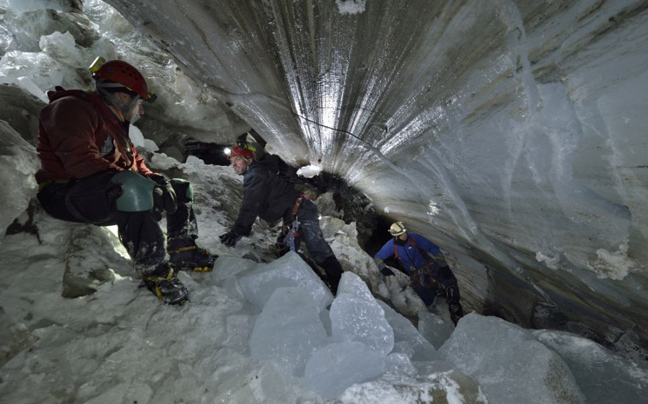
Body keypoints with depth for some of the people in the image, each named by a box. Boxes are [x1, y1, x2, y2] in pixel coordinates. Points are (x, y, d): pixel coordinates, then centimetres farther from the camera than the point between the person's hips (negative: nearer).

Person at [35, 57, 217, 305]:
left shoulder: (116, 125, 19)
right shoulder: (71, 108, -8)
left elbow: (136, 164, 13)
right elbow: (80, 160, -24)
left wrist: (156, 179, -5)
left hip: (114, 198, 9)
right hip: (65, 192, -9)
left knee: (179, 189, 6)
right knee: (133, 185, -40)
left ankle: (183, 251, -2)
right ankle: (153, 270, -32)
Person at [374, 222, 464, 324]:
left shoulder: (414, 237, -15)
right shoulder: (392, 245, -10)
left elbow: (433, 248, -12)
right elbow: (377, 257, -4)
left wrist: (443, 265, -19)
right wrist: (382, 268, -23)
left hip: (429, 266, -1)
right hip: (415, 275, 1)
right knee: (427, 301, -3)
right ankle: (435, 289, 28)